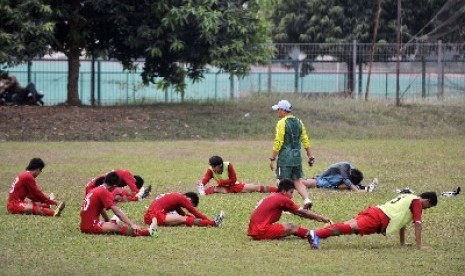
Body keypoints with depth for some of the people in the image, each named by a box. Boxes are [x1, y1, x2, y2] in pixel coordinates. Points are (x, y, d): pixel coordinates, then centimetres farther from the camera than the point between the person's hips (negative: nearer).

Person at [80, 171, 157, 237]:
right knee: (120, 228, -19)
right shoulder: (105, 192, -11)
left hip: (84, 225, 11)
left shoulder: (96, 190, 17)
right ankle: (148, 232, -30)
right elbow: (117, 212, -17)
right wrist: (132, 225, -19)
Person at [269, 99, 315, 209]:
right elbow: (305, 140, 11)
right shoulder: (298, 122, 10)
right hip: (297, 157, 7)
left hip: (285, 158, -7)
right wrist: (310, 156, 16)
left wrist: (272, 158, -11)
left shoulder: (282, 123, -11)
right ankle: (306, 199, -6)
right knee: (298, 181, 12)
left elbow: (278, 142, -14)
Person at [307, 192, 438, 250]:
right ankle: (317, 234, -34)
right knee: (352, 227, -20)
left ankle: (315, 234, -20)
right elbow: (418, 224, -2)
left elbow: (402, 221, 39)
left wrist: (402, 243, 40)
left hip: (375, 211, 9)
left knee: (348, 225, -5)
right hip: (380, 219, -9)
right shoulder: (417, 202, 5)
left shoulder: (407, 197, 33)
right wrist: (419, 246, 0)